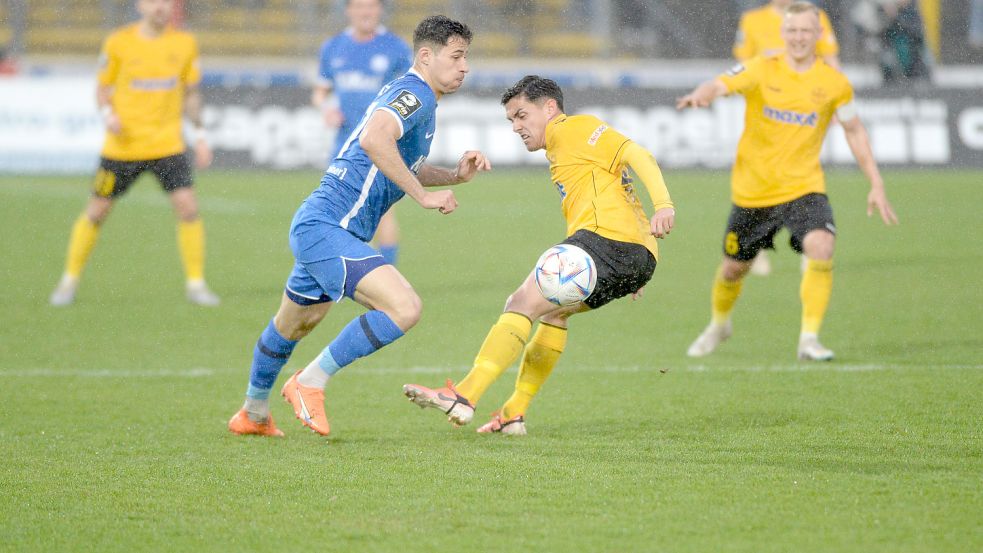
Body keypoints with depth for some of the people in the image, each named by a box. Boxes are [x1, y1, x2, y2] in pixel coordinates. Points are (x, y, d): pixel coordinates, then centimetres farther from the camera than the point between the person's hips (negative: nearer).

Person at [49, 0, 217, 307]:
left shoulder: (184, 43, 2)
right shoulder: (119, 43, -5)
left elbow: (190, 93, 14)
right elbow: (102, 87, 6)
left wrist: (200, 135, 9)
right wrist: (108, 114, -14)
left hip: (168, 144, 1)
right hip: (123, 146, -1)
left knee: (188, 207, -12)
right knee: (97, 210, 4)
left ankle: (196, 284, 0)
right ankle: (70, 280, 21)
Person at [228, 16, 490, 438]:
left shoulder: (412, 96, 17)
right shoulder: (414, 94, -15)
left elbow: (404, 169, 30)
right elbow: (373, 139, -34)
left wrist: (454, 176, 12)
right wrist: (424, 196, -27)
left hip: (316, 228, 11)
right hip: (326, 228, -11)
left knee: (293, 324, 28)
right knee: (405, 308, -23)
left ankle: (252, 415, 47)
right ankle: (310, 382, -11)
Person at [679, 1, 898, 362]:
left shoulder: (834, 84, -2)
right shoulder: (761, 70, -7)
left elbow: (854, 131, 10)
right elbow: (720, 85, -23)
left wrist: (876, 186, 8)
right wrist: (701, 96, -48)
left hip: (803, 186, 0)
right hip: (752, 190, 0)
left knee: (821, 247, -27)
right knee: (734, 266, 13)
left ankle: (809, 339, -17)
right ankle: (719, 325, 45)